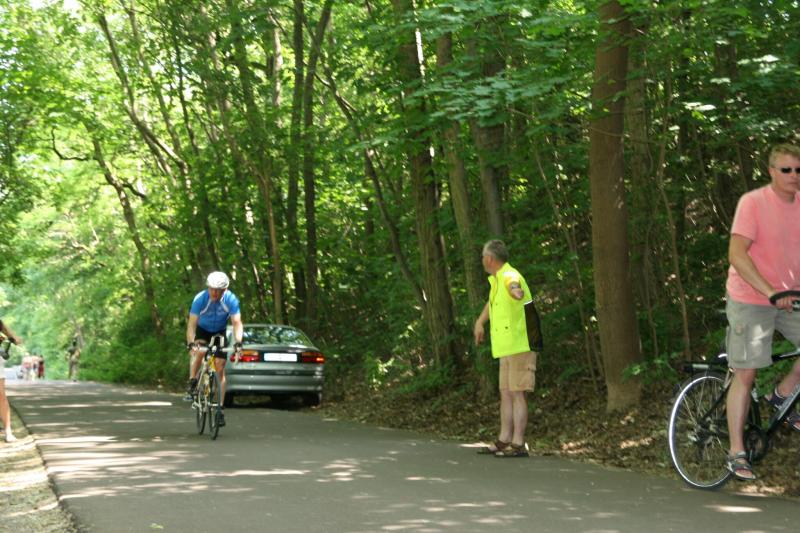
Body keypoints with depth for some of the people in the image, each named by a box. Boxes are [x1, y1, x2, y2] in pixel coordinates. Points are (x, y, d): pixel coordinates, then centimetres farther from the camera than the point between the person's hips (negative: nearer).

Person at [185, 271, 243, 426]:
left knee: (220, 369, -7)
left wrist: (238, 344, -44)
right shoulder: (200, 299, -28)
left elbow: (237, 323, -29)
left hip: (219, 332, 1)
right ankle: (192, 383, -13)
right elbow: (192, 323, -32)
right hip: (202, 329, -1)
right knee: (198, 351, -34)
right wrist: (191, 344, -47)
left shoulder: (231, 300, -26)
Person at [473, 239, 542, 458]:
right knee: (506, 393, 12)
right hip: (507, 347, 10)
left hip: (521, 345, -10)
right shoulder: (495, 280, 15)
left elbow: (514, 285, -44)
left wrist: (515, 290, -66)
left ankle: (518, 444, -8)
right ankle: (504, 440, 17)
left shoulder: (510, 276, -17)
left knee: (517, 393, -9)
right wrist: (480, 322, 42)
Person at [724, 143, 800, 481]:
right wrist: (770, 292, -28)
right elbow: (736, 254, -21)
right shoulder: (753, 203, -15)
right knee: (745, 374, -4)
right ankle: (736, 453, 4)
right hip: (749, 300, -6)